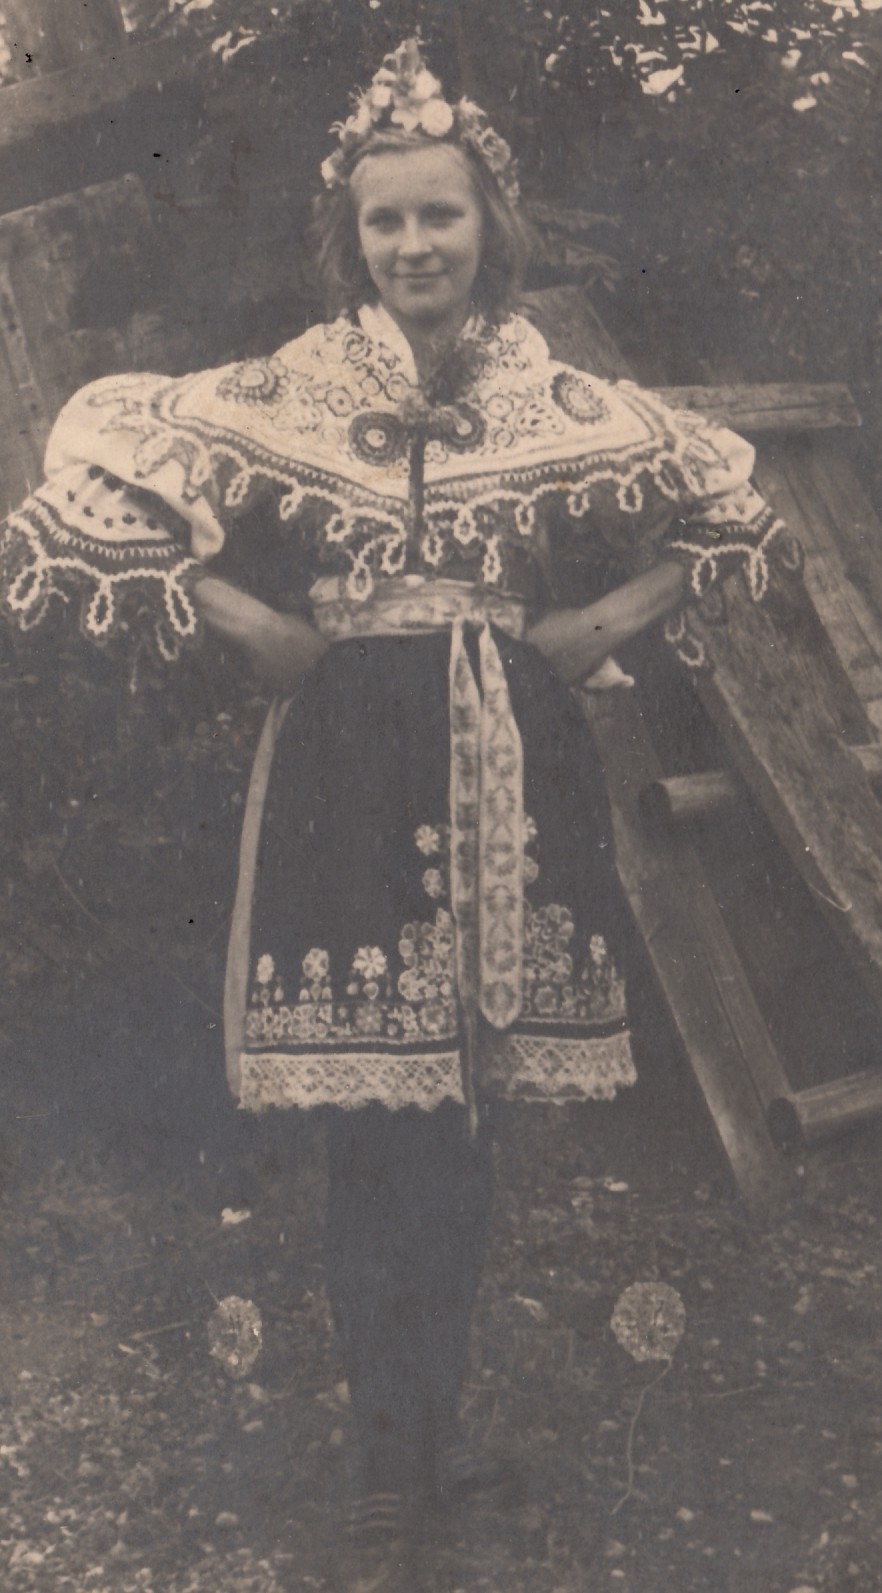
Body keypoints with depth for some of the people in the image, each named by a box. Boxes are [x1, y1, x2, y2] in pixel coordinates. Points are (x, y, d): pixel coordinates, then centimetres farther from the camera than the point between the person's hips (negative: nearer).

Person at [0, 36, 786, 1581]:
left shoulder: (571, 407, 5)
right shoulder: (281, 397, 0)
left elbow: (729, 508, 17)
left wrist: (607, 622, 5)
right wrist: (250, 624, -5)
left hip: (513, 773, 2)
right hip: (347, 771, -1)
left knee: (466, 1104, 6)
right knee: (372, 1113, 0)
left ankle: (435, 1408, 25)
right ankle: (391, 1427, 17)